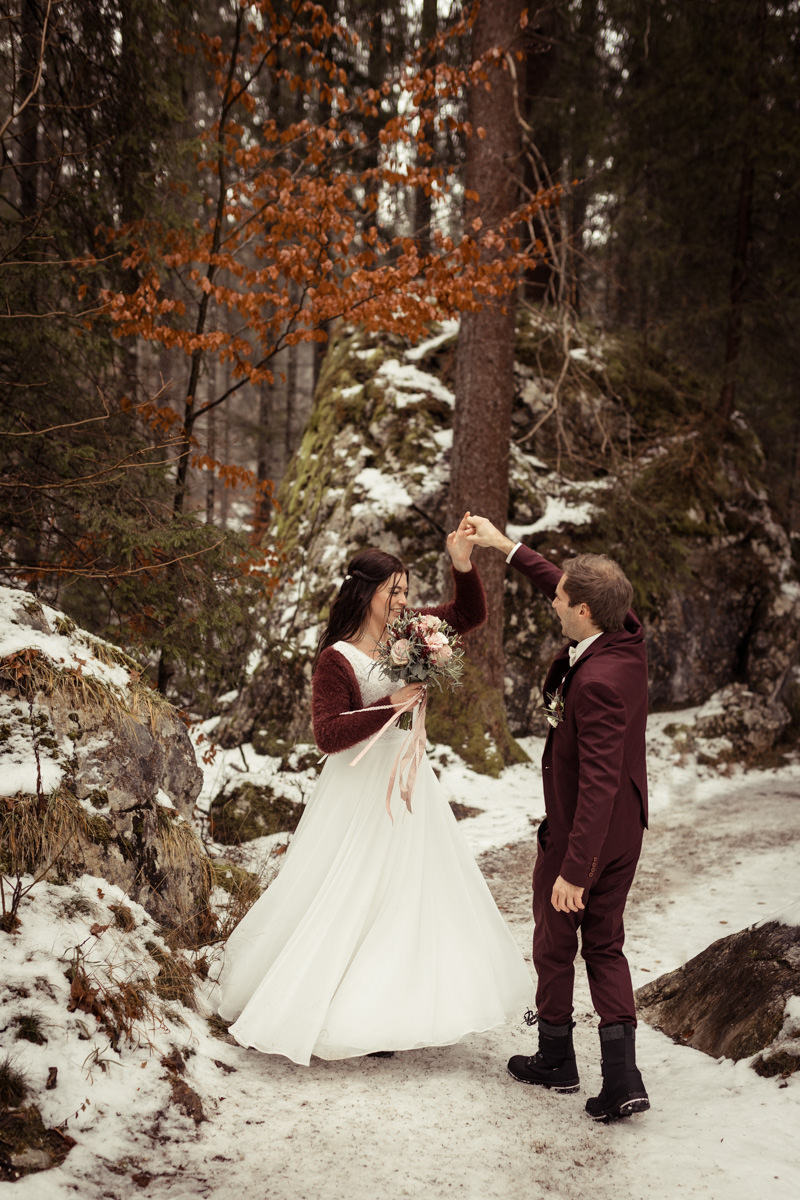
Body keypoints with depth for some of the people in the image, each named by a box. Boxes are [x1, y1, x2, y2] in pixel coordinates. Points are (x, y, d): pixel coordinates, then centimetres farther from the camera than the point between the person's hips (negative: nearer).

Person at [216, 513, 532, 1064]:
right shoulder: (336, 658, -17)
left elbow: (470, 615, 6)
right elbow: (327, 734, -22)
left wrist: (463, 564, -11)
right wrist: (391, 705, -25)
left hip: (408, 781, 7)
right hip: (362, 791, -7)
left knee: (415, 893, 14)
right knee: (354, 896, 2)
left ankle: (404, 1009, 29)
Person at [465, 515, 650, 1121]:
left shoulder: (598, 681, -31)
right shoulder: (629, 639, -4)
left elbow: (600, 782, -32)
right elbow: (569, 589, 14)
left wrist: (574, 871, -30)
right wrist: (508, 547, 19)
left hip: (578, 831, -8)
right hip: (624, 828, 8)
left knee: (554, 944, 14)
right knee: (606, 946, 16)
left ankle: (556, 1059, 34)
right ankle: (621, 1078, 11)